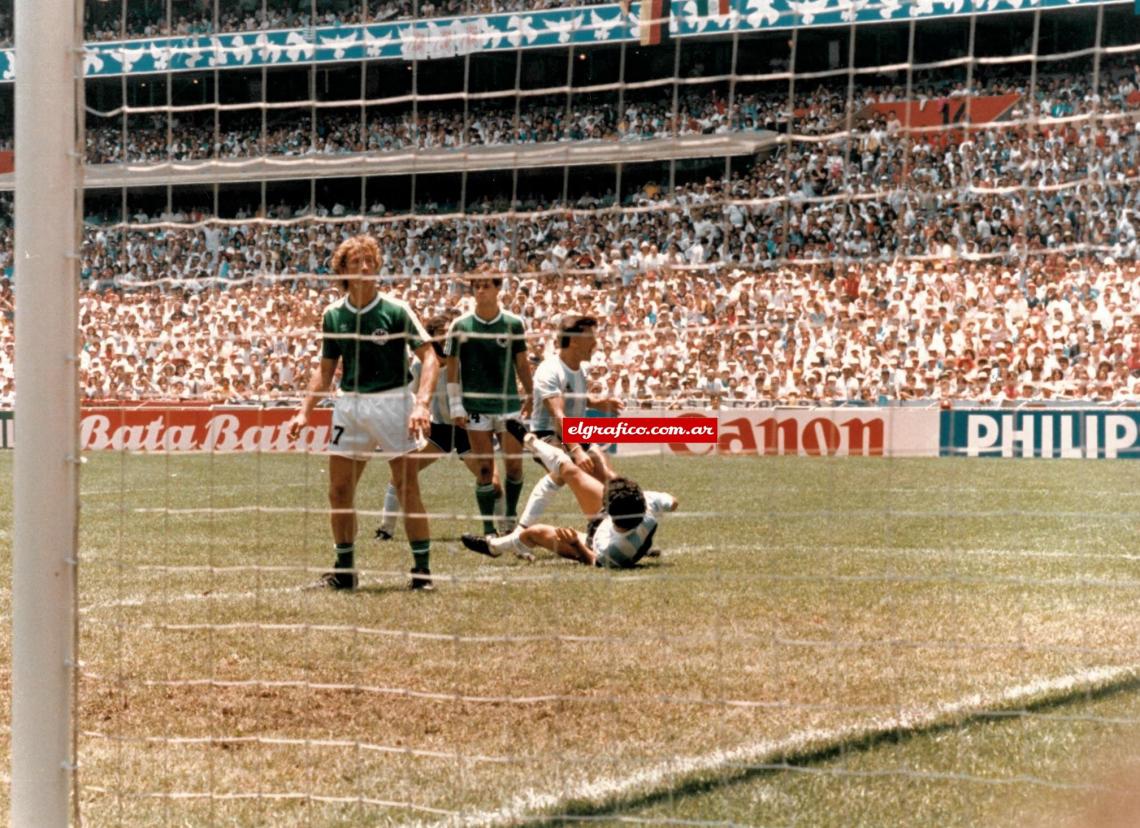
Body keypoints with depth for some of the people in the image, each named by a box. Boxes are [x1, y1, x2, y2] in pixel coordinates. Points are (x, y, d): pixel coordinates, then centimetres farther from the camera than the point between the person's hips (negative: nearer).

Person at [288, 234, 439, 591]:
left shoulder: (395, 310, -6)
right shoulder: (333, 316, 7)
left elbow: (429, 357, -8)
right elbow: (326, 369, 15)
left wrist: (421, 404, -21)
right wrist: (305, 412, 6)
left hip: (393, 401, -4)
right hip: (350, 404, 4)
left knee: (407, 487, -5)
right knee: (339, 488, 3)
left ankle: (423, 569, 1)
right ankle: (345, 570, 14)